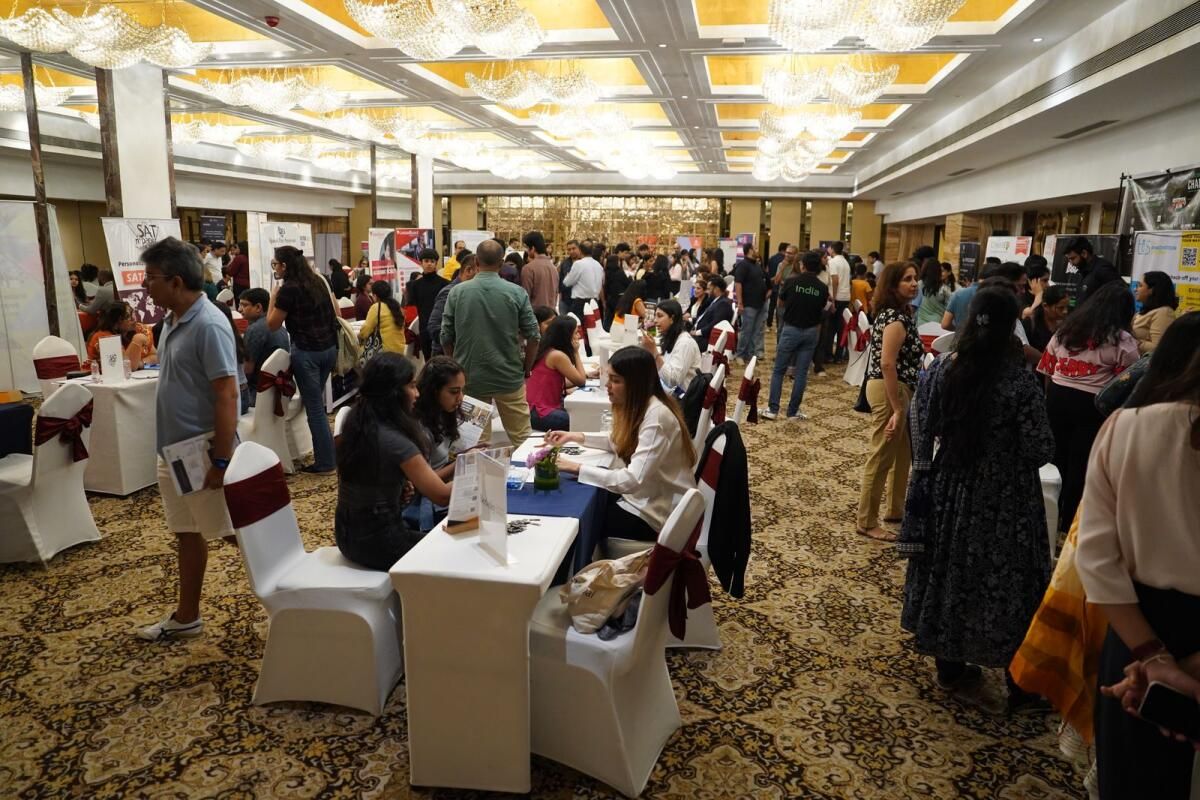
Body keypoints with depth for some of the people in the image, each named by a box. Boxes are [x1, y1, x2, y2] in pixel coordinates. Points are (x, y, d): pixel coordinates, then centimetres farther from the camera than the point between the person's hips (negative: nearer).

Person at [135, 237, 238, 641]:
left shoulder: (208, 325, -21)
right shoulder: (172, 320, 7)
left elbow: (227, 396, -24)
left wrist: (221, 461, -24)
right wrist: (168, 449, 18)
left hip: (204, 455, -9)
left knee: (234, 532, 4)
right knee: (187, 534, 17)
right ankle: (186, 617, 31)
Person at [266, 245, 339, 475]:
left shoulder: (289, 289, -13)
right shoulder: (318, 281, 9)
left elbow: (272, 324, -6)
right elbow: (335, 312, 18)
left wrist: (274, 295, 1)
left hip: (306, 352, -8)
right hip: (329, 348, 8)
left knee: (314, 407, 0)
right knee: (317, 402, 20)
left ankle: (325, 463, 6)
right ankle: (325, 452, 27)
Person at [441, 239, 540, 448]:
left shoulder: (457, 292, -4)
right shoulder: (517, 293, -7)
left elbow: (446, 337, 1)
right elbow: (533, 337, -5)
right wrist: (525, 369, 10)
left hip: (470, 378, 1)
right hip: (509, 377, -1)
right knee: (521, 439, 8)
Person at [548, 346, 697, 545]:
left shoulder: (657, 416, -28)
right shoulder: (638, 406, 1)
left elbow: (633, 480, -34)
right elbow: (619, 441, 20)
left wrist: (576, 468, -30)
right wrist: (575, 436, 8)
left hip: (658, 513, -8)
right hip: (644, 496, 8)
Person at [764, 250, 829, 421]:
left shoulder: (791, 281, -9)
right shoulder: (823, 288, -4)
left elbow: (780, 303, 6)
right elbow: (822, 310, 6)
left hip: (791, 329, -2)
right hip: (811, 332, 2)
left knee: (779, 370, 7)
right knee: (801, 373, 7)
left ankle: (773, 409, 4)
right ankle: (793, 411, 10)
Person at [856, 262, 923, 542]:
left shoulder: (896, 313, 13)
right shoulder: (896, 318, -18)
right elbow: (887, 364, -26)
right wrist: (897, 409, -25)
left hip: (897, 388, 10)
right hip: (890, 390, -10)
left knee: (902, 453, 21)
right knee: (881, 457, -2)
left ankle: (896, 510, 35)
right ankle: (867, 522, 9)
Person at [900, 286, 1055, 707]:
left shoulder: (939, 370, -7)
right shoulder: (1020, 381, -19)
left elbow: (922, 434, 0)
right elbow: (1040, 451, -15)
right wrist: (1008, 441, 4)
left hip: (948, 491, 4)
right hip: (1002, 500, -3)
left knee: (947, 573, 17)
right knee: (1005, 584, 11)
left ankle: (950, 666, 33)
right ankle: (1020, 683, 27)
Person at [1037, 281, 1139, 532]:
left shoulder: (1065, 329, 12)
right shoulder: (1123, 342, -2)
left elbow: (1048, 371, 13)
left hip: (1057, 398, 4)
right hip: (1092, 406, -4)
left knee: (1055, 460, 16)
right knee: (1080, 468, 7)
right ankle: (1067, 526, 18)